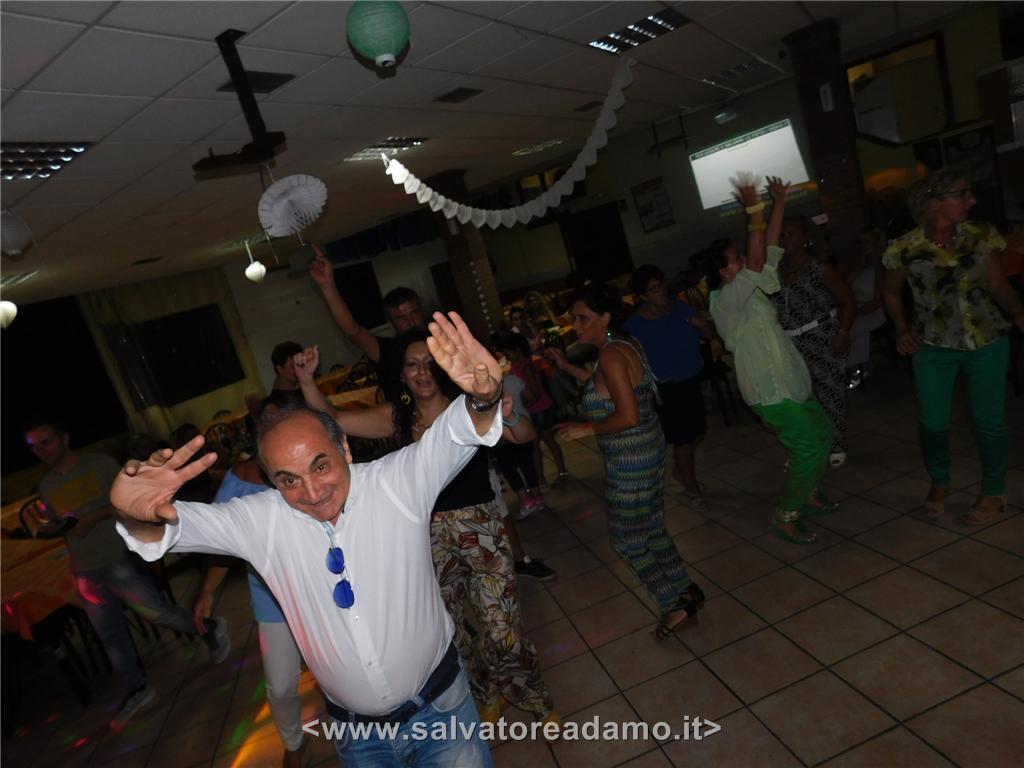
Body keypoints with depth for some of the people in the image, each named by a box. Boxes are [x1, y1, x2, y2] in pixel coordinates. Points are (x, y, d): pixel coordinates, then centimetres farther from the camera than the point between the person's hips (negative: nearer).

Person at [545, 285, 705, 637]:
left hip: (631, 460, -10)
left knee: (626, 538, 7)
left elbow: (628, 416, -28)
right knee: (651, 530, 23)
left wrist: (586, 428, -16)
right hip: (647, 450, 10)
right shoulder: (624, 345, 6)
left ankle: (675, 604, 20)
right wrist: (567, 366, 16)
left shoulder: (610, 354, -23)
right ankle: (685, 591, 36)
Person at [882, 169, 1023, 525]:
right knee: (932, 422, 2)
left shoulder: (981, 236, -5)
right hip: (933, 348, -1)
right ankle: (939, 482, 31)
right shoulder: (905, 248, -10)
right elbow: (891, 292, 7)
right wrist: (902, 330, -3)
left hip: (987, 343, 1)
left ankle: (994, 493, 27)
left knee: (987, 419, 6)